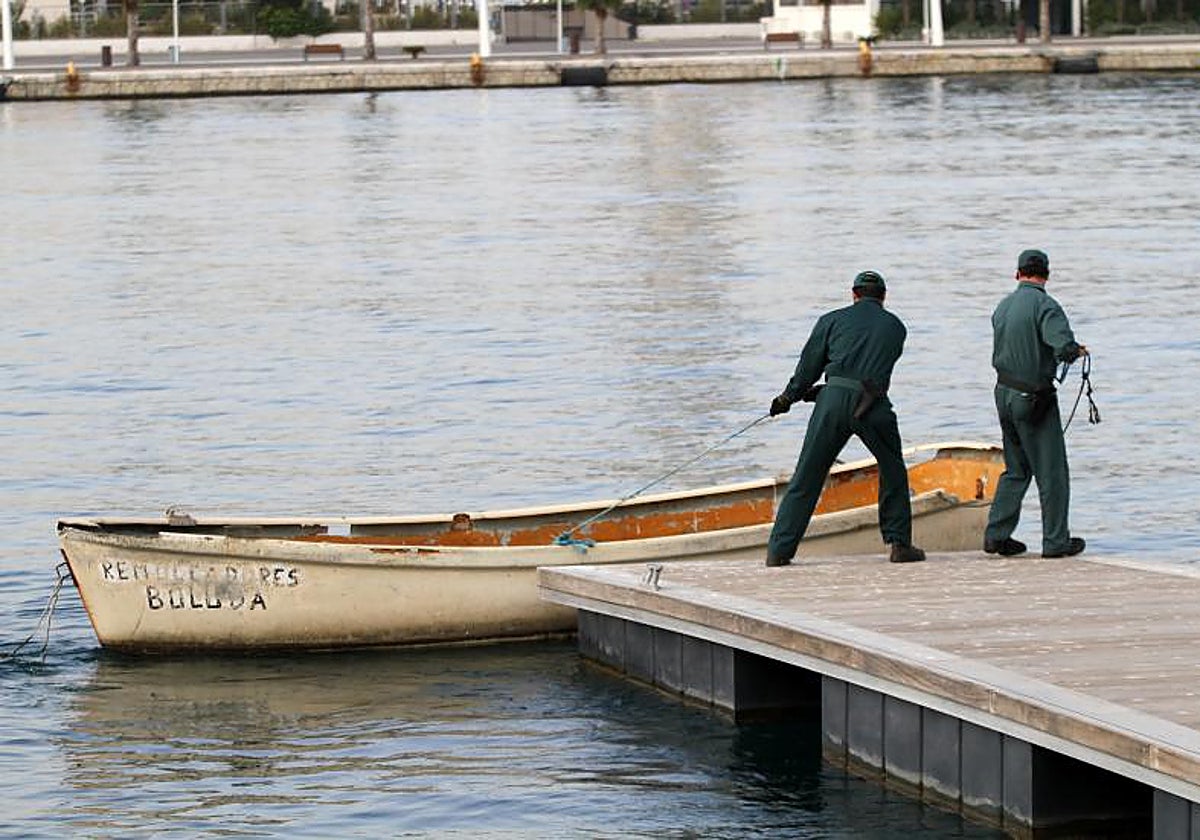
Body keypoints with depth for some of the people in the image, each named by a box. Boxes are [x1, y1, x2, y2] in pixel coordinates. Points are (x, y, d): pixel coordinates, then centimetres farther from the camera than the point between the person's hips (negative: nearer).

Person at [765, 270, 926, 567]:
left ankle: (779, 550, 1)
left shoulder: (833, 320, 14)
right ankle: (900, 544, 15)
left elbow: (809, 365, 14)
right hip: (874, 405, 1)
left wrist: (788, 397, 29)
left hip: (835, 399, 0)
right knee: (893, 473, 20)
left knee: (806, 477, 4)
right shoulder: (895, 327, 20)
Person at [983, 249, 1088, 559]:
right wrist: (1076, 351, -5)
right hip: (1034, 399, -7)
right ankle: (1056, 541, 6)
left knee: (1016, 469, 18)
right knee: (1052, 471, 2)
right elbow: (1063, 347, -28)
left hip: (1005, 393, 7)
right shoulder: (1045, 306, -16)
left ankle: (996, 535, 16)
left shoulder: (1002, 307, 8)